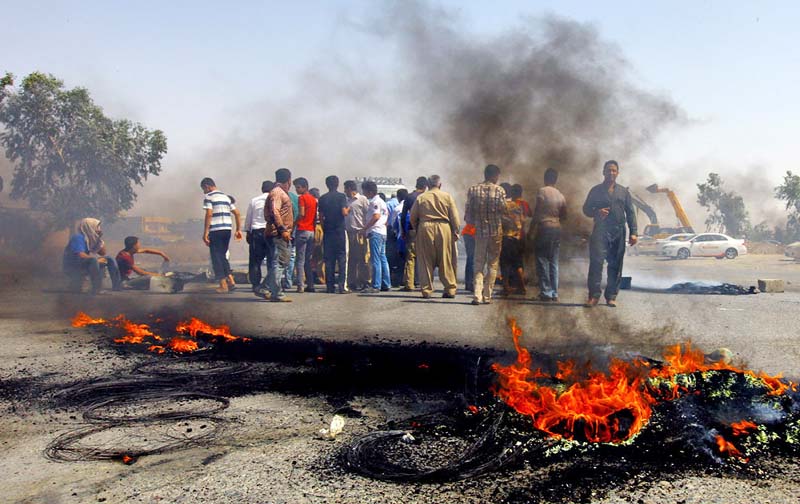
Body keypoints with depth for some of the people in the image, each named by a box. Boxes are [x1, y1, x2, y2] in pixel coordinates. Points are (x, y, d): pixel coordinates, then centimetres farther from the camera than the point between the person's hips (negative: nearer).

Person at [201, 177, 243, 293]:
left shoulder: (209, 197, -3)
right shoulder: (226, 196, 18)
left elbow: (209, 215, -15)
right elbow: (237, 213, 15)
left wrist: (205, 233, -15)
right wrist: (238, 229, 18)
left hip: (216, 230, -7)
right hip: (228, 229, 7)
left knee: (217, 257, 2)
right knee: (223, 256, 17)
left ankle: (223, 285, 1)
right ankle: (231, 281, 8)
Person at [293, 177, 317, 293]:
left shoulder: (302, 198, -7)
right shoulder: (314, 199, 15)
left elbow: (301, 214, -16)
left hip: (302, 230, -7)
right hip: (311, 231, 7)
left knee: (300, 260, -6)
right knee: (308, 260, 11)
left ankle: (300, 286, -9)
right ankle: (310, 285, 10)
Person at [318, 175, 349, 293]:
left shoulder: (322, 198, 6)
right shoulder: (341, 196, -4)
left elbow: (321, 217, 6)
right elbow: (344, 213, -14)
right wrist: (348, 210, 7)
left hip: (327, 232, 3)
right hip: (340, 231, -3)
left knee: (329, 260, 6)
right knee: (342, 258, 0)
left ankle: (330, 286, 5)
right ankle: (342, 286, -7)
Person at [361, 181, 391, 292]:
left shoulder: (375, 201, -11)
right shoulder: (381, 201, 19)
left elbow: (376, 216, -21)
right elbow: (387, 214, 24)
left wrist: (365, 228, -16)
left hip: (375, 232, -10)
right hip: (382, 232, 10)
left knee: (375, 259, -10)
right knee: (382, 258, 11)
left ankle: (376, 286, -12)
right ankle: (386, 284, 14)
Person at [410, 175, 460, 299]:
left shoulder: (421, 198, 4)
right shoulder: (447, 197, 3)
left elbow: (413, 218, 6)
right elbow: (455, 217, 0)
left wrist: (417, 229, 18)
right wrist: (455, 232, 6)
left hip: (425, 229, 0)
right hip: (443, 228, 0)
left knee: (426, 262, 6)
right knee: (446, 261, 6)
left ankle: (426, 290, 7)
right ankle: (450, 289, 8)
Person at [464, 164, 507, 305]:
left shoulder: (473, 189, -1)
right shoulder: (499, 190, -6)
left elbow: (468, 212, -2)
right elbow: (503, 209, -9)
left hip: (480, 231, 2)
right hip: (496, 231, -1)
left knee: (479, 264, 8)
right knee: (492, 264, 9)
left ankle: (477, 295, -7)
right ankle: (487, 296, 8)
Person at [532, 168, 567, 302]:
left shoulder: (542, 191, -7)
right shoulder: (560, 195, 10)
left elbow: (537, 213, -11)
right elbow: (564, 215, 16)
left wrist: (532, 229, -5)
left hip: (544, 227, -6)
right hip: (557, 229, 6)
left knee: (542, 261, -2)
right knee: (554, 262, 9)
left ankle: (546, 292, -4)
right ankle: (554, 293, 10)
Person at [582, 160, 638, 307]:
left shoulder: (624, 191, 15)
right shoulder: (596, 190, 10)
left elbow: (630, 213, 12)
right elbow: (586, 209, 10)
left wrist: (633, 232, 2)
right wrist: (597, 212, -12)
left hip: (619, 232, 2)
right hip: (600, 230, -2)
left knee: (615, 265, 2)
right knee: (596, 261, -13)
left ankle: (611, 296, 9)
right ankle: (594, 295, -11)